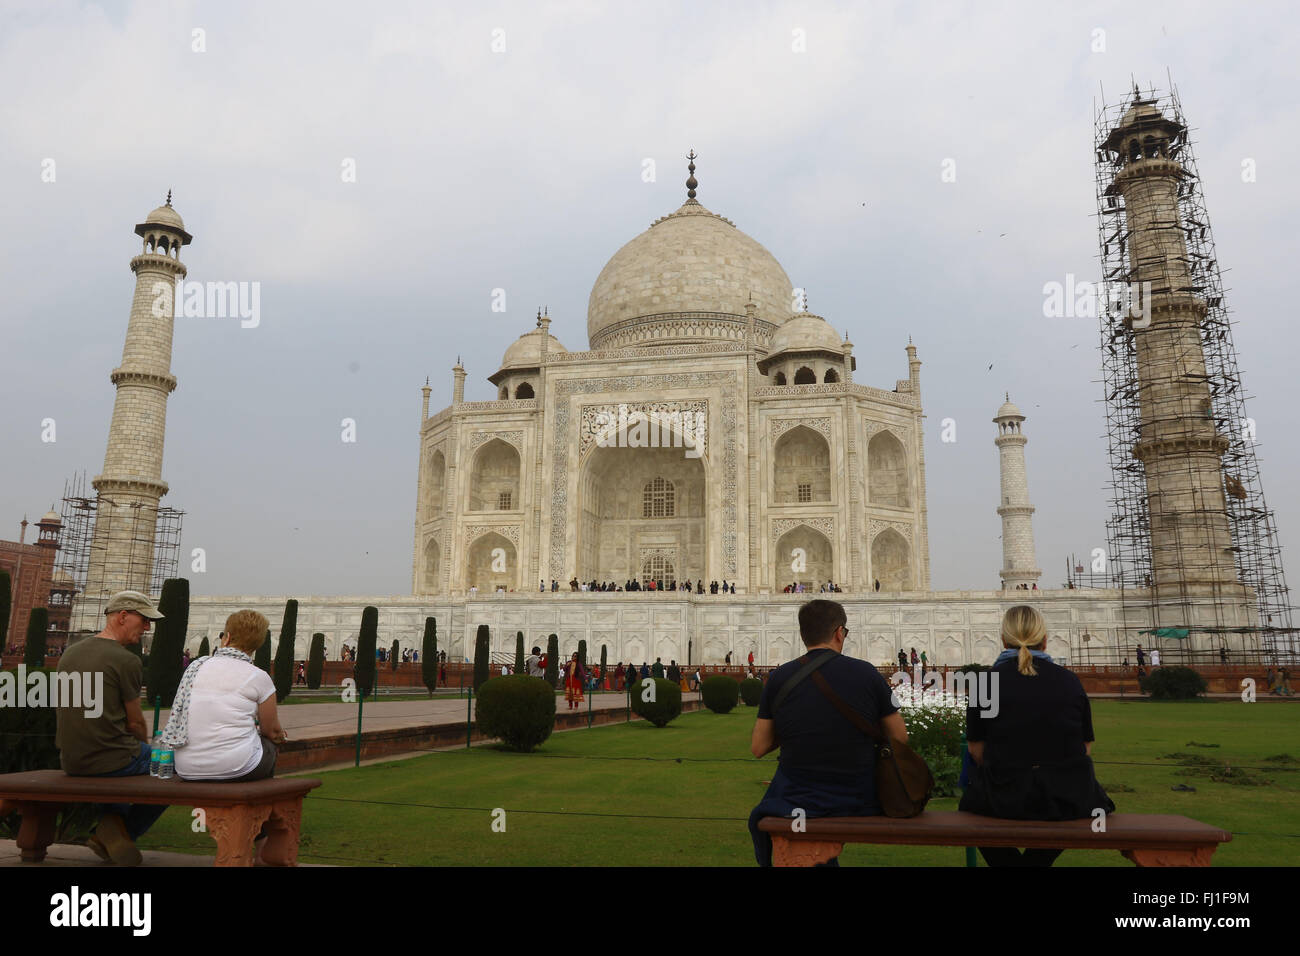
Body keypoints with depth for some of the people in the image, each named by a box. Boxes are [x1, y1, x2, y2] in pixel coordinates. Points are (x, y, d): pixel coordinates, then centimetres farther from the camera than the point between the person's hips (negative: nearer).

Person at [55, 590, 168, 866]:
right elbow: (135, 722, -7)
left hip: (71, 761, 8)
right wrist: (144, 746, 16)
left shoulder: (70, 653, 8)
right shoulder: (127, 661, -15)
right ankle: (123, 832, 7)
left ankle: (111, 821, 17)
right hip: (113, 760, -7)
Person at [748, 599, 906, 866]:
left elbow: (758, 748, -2)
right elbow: (900, 738, 1)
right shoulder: (867, 674, -9)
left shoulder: (778, 679, -8)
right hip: (861, 803, 1)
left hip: (798, 801, 0)